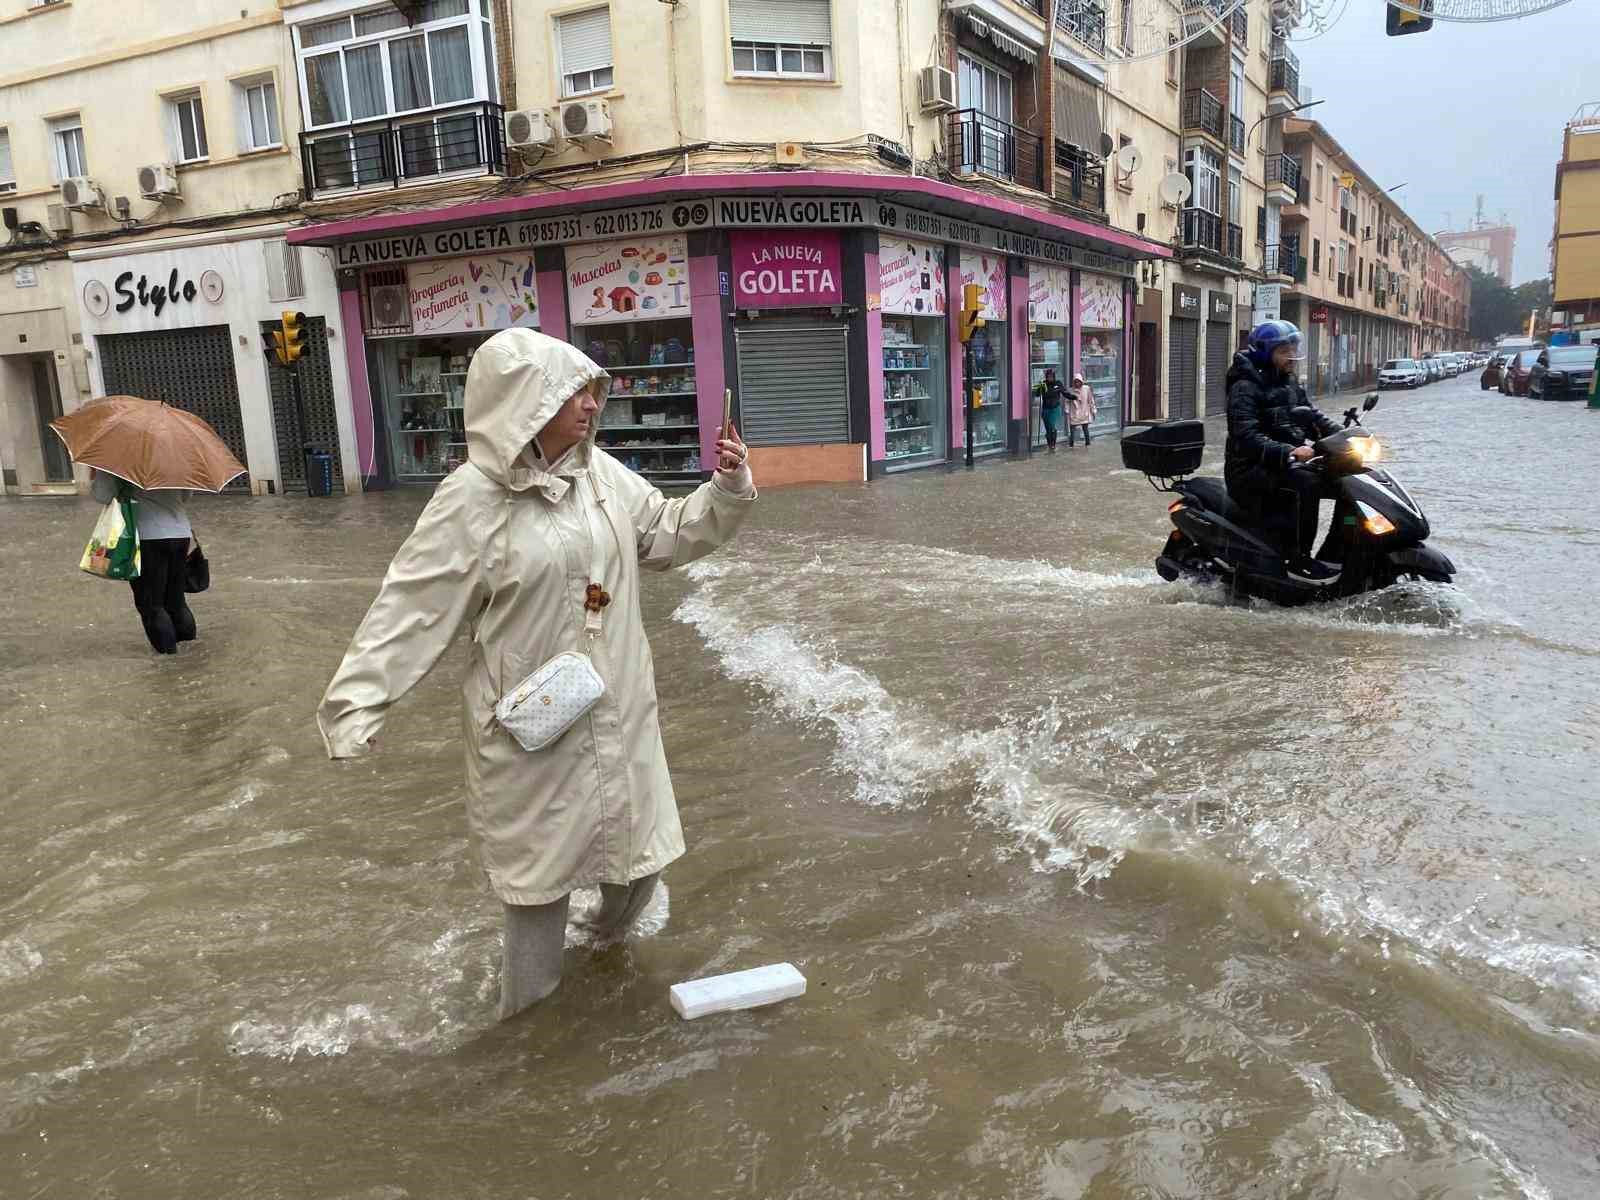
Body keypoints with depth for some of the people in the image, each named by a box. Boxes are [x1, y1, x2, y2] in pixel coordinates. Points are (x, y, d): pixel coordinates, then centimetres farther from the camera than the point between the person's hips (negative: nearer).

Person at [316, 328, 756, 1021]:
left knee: (635, 833, 18)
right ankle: (527, 1001, 34)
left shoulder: (602, 474, 1)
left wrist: (727, 491, -2)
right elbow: (412, 606, -16)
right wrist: (357, 702, -20)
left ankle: (611, 927, 51)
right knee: (541, 854, 10)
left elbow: (669, 535, 13)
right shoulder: (472, 499, -17)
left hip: (617, 706, 6)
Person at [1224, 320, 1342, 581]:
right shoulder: (1245, 387, -13)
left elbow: (1311, 416, 18)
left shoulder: (1289, 384, 16)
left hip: (1286, 463, 9)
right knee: (1305, 483, -32)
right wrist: (1288, 451, -36)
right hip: (1252, 470, -9)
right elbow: (1246, 436, -25)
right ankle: (1298, 559, -26)